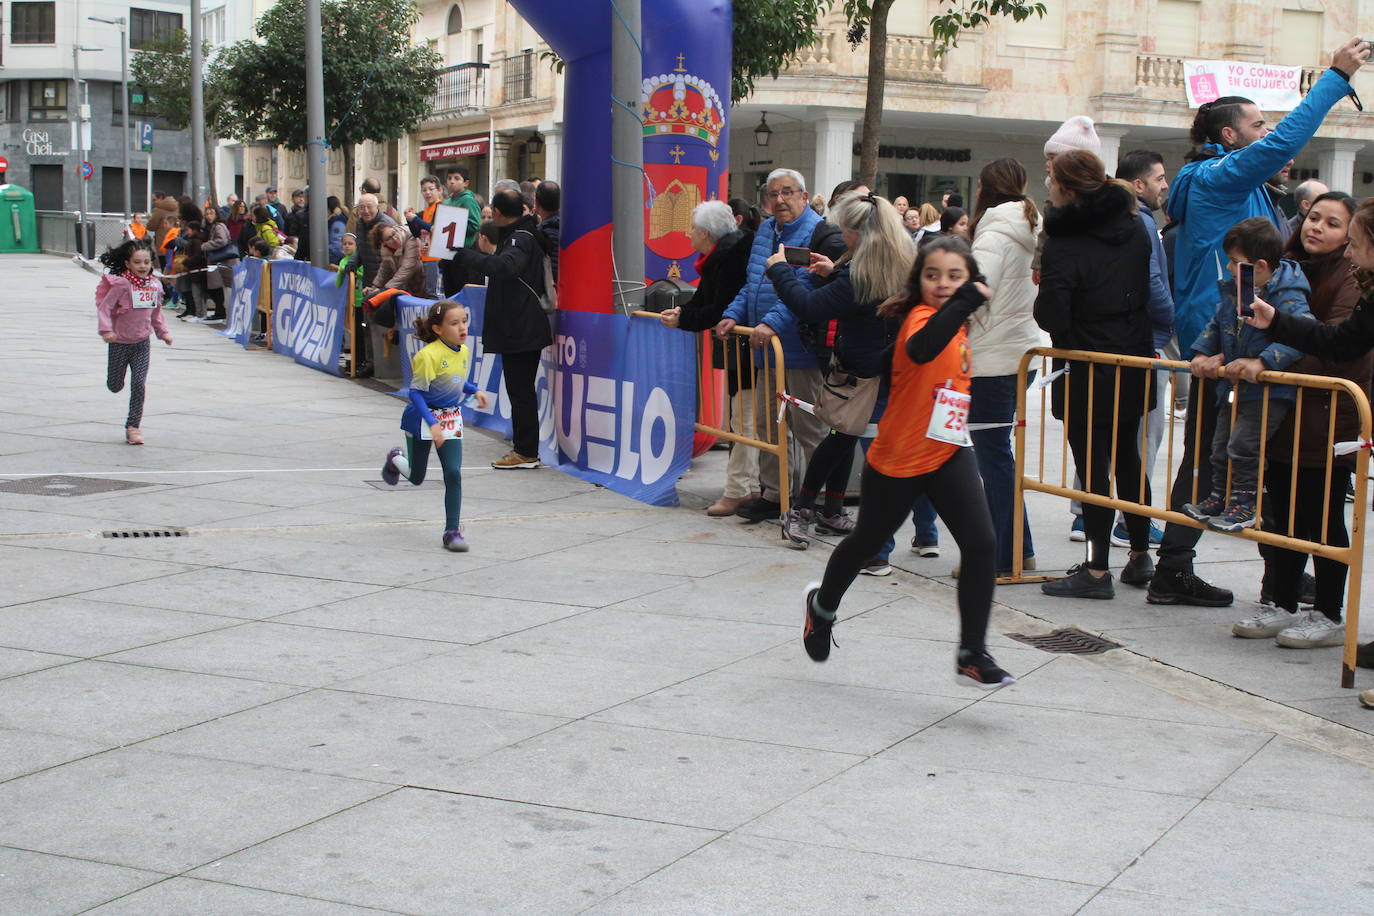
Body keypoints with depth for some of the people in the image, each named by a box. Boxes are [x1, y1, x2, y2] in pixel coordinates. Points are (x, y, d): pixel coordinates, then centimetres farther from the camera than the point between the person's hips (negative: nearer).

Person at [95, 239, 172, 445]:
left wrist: (163, 332, 13)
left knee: (139, 385, -5)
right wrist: (106, 330, -27)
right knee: (114, 386, 10)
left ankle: (133, 426, 4)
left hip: (142, 343, 3)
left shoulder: (154, 285, 1)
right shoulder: (120, 284, -15)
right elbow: (104, 307, -16)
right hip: (119, 342, -3)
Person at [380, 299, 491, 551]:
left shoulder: (465, 352, -2)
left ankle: (452, 531, 1)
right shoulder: (429, 355, -24)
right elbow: (416, 392, -22)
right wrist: (432, 424, -29)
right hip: (422, 419, -5)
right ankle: (396, 459, 49)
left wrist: (474, 391, 0)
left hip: (451, 420, 5)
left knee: (453, 474, -8)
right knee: (416, 477, 12)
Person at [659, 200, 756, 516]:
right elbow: (704, 300, 16)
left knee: (744, 419, -6)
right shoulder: (718, 257, 11)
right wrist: (682, 311, -1)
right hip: (736, 347, 11)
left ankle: (736, 491, -3)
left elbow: (720, 310, -22)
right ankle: (749, 486, 22)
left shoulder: (731, 256, -19)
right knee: (743, 418, 15)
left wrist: (684, 320, -14)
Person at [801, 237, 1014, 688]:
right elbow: (921, 347, -48)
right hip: (897, 459, -6)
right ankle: (823, 604, 46)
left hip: (948, 453, 6)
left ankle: (972, 653, -3)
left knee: (981, 544, -12)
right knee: (866, 541, 16)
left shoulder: (956, 323, 4)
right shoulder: (920, 316, -21)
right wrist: (967, 301, -52)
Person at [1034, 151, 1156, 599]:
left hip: (1087, 373, -7)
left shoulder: (1063, 244, -18)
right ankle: (1140, 556, 28)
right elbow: (1148, 290, 11)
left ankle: (1097, 570, 3)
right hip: (1134, 366, 7)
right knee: (1128, 458, 18)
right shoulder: (1134, 228, 3)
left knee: (1092, 468, -1)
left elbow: (1050, 316, -21)